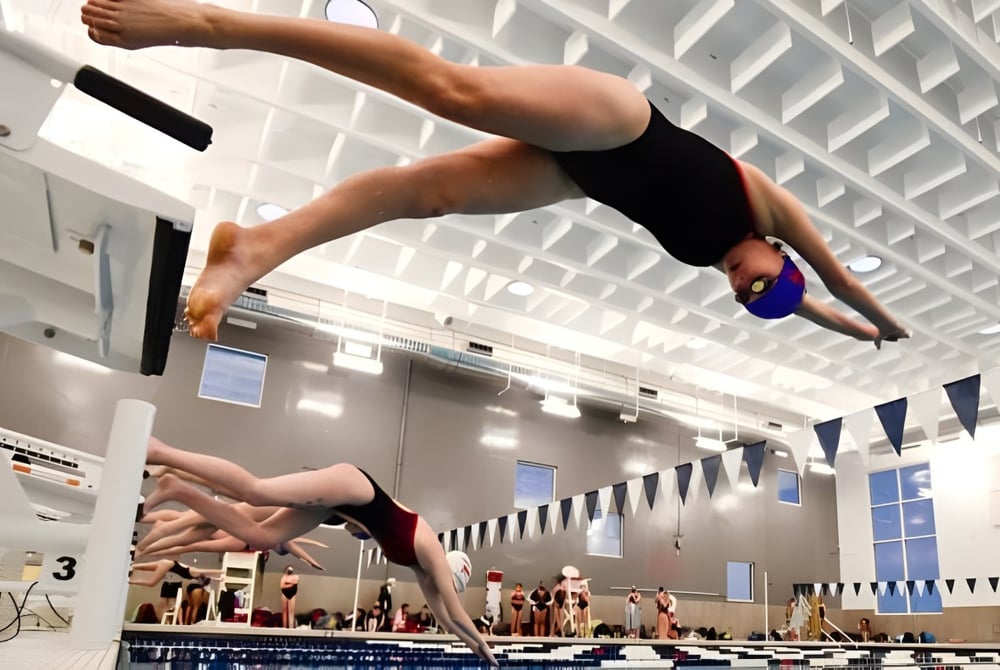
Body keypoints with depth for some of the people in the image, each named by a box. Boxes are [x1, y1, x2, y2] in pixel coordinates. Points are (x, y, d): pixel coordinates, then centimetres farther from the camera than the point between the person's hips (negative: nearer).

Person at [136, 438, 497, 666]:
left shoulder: (419, 562, 20)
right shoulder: (432, 553, 0)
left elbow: (441, 610, 31)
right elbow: (454, 608, 4)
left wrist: (474, 645, 37)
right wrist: (482, 646, 15)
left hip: (345, 504, 7)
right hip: (350, 487, -7)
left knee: (258, 535, -2)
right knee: (256, 491, -20)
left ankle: (178, 489, -2)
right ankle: (162, 451, -22)